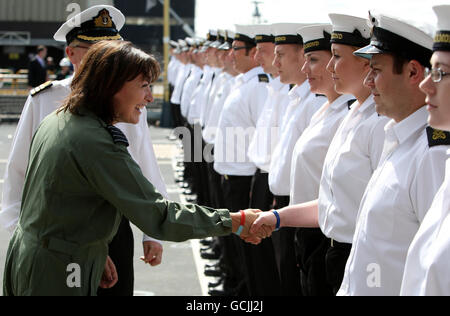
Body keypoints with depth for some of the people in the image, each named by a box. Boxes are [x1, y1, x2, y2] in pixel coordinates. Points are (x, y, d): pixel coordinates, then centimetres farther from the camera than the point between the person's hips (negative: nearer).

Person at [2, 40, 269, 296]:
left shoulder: (56, 121, 7)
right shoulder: (97, 144, -23)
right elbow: (157, 216, -23)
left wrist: (95, 255, 20)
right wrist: (236, 222, -19)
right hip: (56, 279, -9)